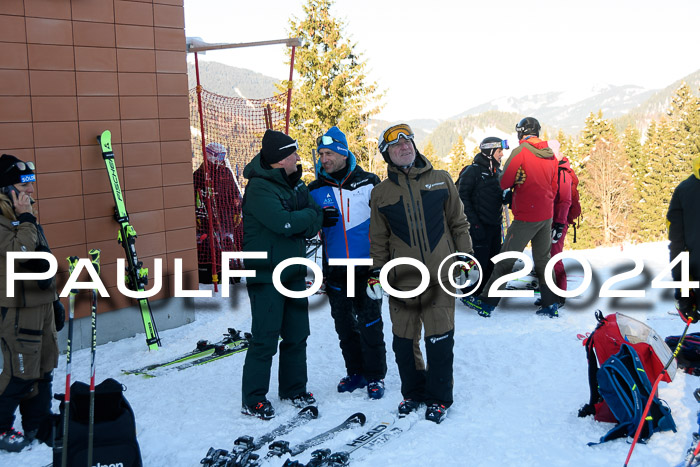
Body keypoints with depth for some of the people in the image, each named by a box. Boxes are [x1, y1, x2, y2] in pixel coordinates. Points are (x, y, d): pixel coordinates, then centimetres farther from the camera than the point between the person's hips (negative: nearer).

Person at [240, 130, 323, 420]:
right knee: (265, 339, -3)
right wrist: (309, 216, -9)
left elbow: (316, 220, 3)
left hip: (294, 272, 8)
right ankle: (253, 400, 10)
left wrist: (301, 222, -17)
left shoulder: (294, 182, 9)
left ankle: (294, 389, 30)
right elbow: (284, 222, -27)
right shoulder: (259, 187, -16)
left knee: (297, 335, 15)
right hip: (266, 274, -8)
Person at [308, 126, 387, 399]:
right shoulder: (316, 189, 3)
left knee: (370, 323, 2)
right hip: (334, 270, 3)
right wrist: (318, 218, -15)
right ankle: (355, 372, 28)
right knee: (344, 324, 12)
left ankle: (375, 374, 18)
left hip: (366, 267, -3)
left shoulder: (368, 183, -3)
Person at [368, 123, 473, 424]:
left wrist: (465, 258, 5)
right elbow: (378, 238, 13)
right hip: (402, 280, 1)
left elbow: (458, 223, 11)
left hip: (440, 276, -1)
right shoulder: (381, 193, 8)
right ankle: (412, 394, 28)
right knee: (404, 341, 8)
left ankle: (438, 398, 19)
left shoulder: (441, 180, 7)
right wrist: (376, 273, 8)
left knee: (439, 340, 1)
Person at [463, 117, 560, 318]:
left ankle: (487, 303, 5)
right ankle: (551, 306, 19)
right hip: (546, 216, 6)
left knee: (506, 260, -1)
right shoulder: (550, 154, 7)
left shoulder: (520, 152, -12)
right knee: (543, 260, 16)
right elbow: (553, 188, 14)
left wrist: (516, 181, 9)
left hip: (525, 218, -6)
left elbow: (503, 182, -11)